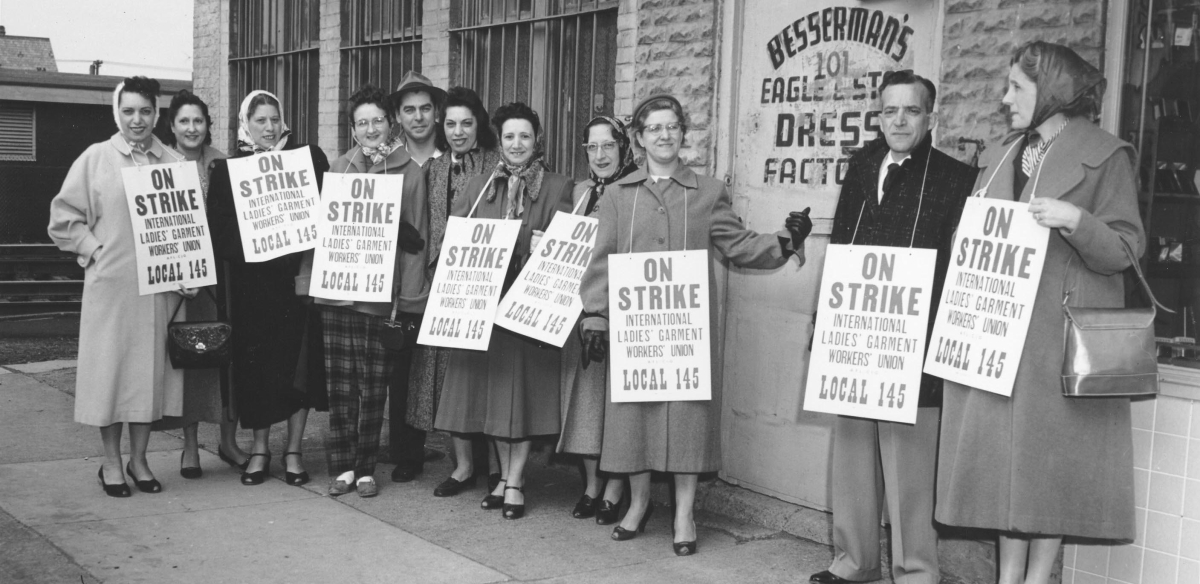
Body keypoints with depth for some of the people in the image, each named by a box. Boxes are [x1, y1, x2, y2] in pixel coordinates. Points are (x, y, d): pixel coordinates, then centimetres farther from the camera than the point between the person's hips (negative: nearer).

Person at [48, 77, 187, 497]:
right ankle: (111, 463, 15)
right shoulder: (95, 159, 1)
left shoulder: (174, 163, 7)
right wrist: (96, 250, -7)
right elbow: (64, 218, 3)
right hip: (110, 285, -2)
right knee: (110, 367, 2)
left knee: (152, 369, 7)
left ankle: (138, 459, 19)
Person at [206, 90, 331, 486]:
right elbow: (219, 230, 3)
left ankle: (294, 449, 11)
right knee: (255, 360, 4)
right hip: (249, 279, 1)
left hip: (296, 274, 0)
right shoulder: (227, 170, 7)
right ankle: (260, 447, 16)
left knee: (297, 358, 1)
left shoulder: (307, 157, 5)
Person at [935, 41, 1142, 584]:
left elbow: (1124, 250, -7)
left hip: (1059, 335, -6)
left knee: (1051, 450, -1)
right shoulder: (1002, 155, 16)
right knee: (1004, 453, 7)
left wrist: (1074, 221, -22)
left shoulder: (1104, 155, -2)